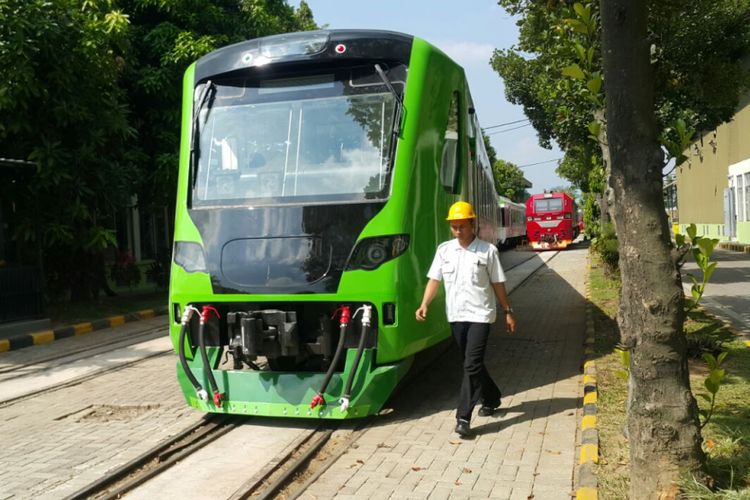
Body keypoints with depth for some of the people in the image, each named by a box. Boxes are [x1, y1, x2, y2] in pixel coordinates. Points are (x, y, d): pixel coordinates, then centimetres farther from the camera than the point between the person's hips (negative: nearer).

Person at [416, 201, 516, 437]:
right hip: (456, 316, 4)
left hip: (480, 314, -4)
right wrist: (424, 304, -11)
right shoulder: (444, 250, 5)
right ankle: (491, 398, 38)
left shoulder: (487, 251, -3)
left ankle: (463, 417, -8)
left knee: (472, 365, -11)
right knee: (471, 364, 15)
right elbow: (434, 279, 2)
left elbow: (498, 284, 3)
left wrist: (508, 312, 5)